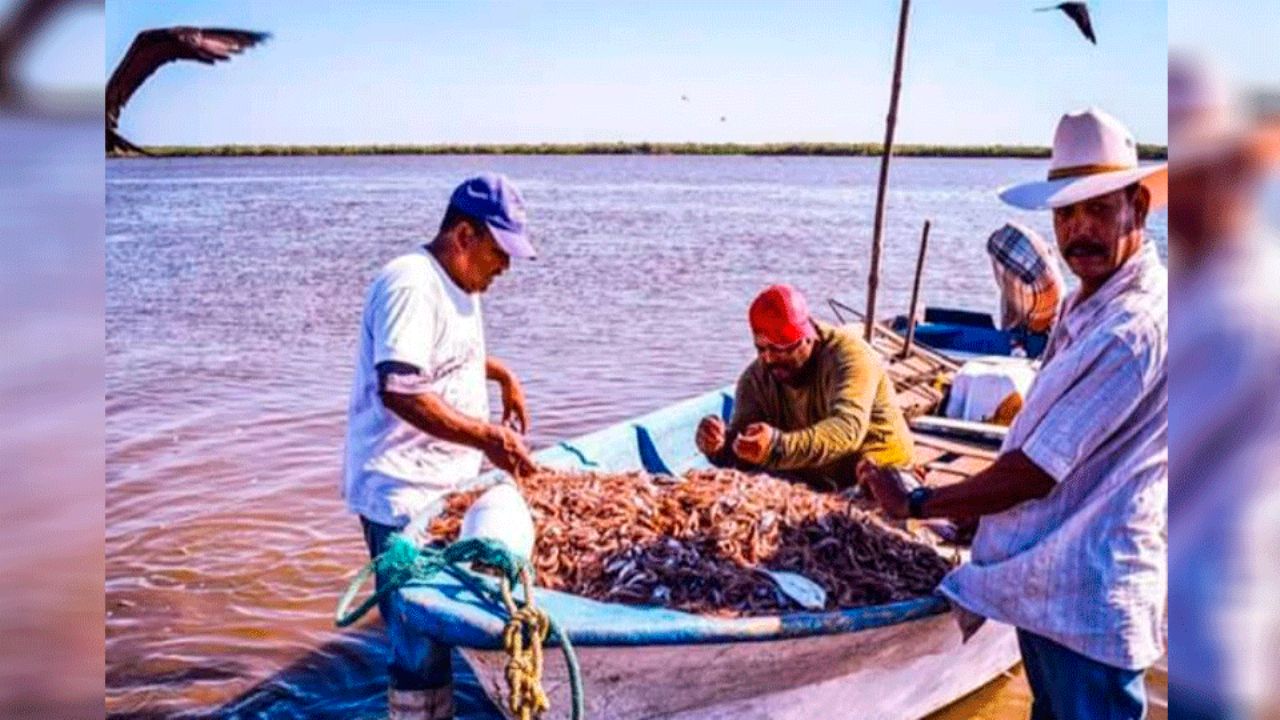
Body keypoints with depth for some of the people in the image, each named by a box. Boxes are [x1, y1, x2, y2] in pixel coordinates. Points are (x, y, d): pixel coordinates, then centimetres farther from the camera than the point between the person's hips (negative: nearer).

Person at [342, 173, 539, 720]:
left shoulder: (456, 284, 13)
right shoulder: (411, 285, -18)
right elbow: (398, 391, -29)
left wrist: (501, 374, 23)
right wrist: (486, 437, -31)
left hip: (445, 485, 10)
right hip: (402, 494, -10)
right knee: (422, 633, -4)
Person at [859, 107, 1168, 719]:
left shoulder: (1135, 329, -26)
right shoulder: (1087, 306, 6)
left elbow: (1036, 473, -23)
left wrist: (916, 503, -13)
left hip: (1086, 597, -9)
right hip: (1044, 578, 9)